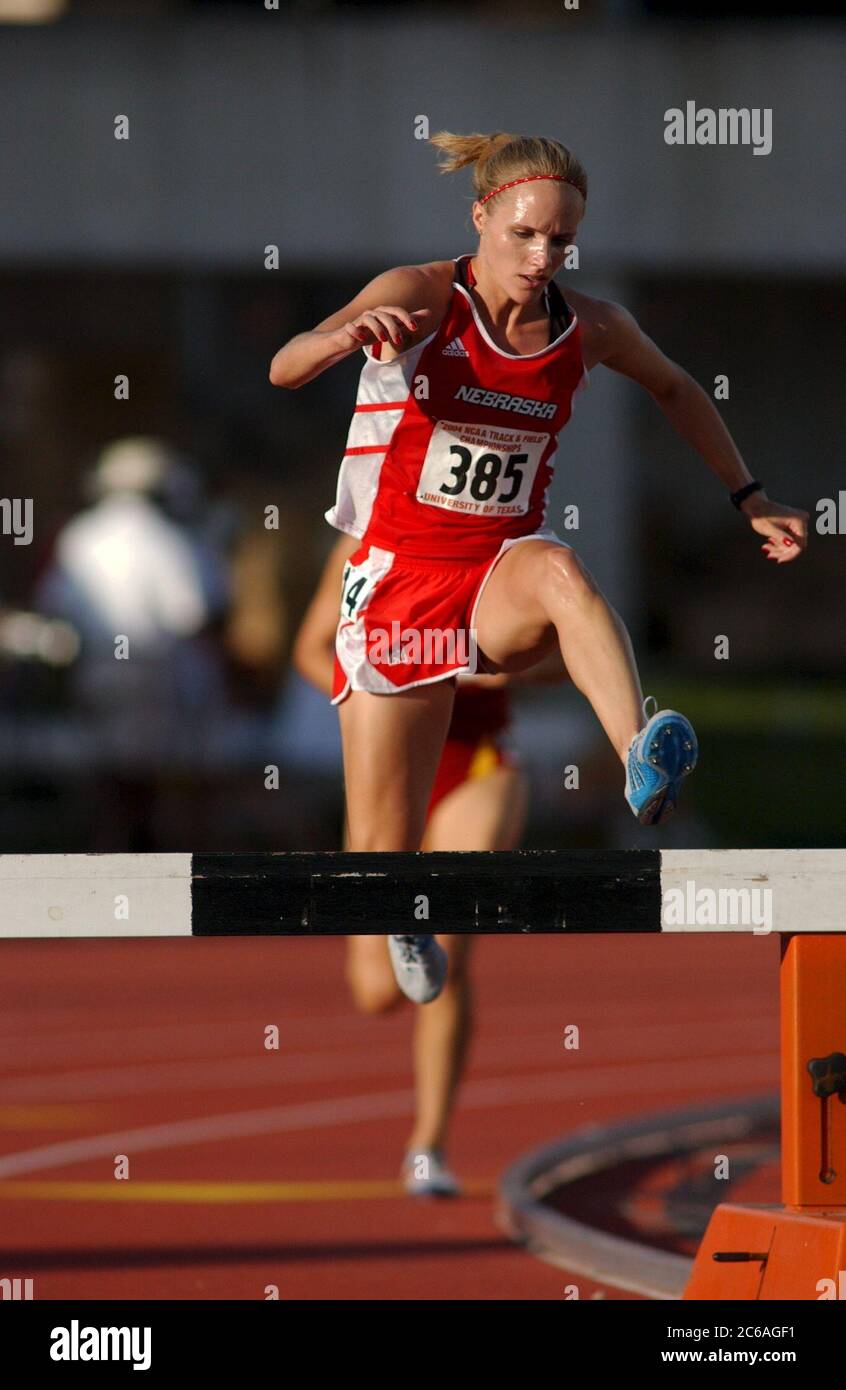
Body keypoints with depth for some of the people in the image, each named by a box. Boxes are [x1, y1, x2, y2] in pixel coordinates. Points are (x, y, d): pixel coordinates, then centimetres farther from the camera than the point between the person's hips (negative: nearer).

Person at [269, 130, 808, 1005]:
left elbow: (673, 389, 23)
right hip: (399, 584, -2)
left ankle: (644, 769, -60)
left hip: (501, 581, 2)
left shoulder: (590, 330, 0)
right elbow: (285, 369, -27)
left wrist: (747, 499, 18)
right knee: (380, 860, -3)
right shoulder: (421, 298, -11)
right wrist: (351, 334, -47)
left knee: (556, 569, -39)